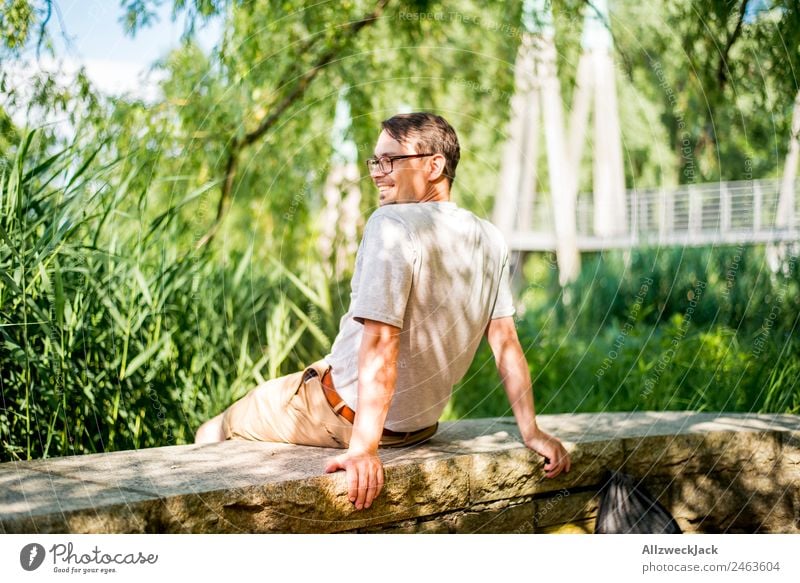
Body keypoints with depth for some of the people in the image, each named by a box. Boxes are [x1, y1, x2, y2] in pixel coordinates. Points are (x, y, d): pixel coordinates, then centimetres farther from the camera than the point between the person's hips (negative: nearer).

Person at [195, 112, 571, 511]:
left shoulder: (392, 225, -23)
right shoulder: (490, 240, -1)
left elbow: (380, 344, -31)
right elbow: (506, 342, -1)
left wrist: (363, 447, -33)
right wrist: (531, 433, 4)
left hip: (345, 414, -8)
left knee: (213, 434, 10)